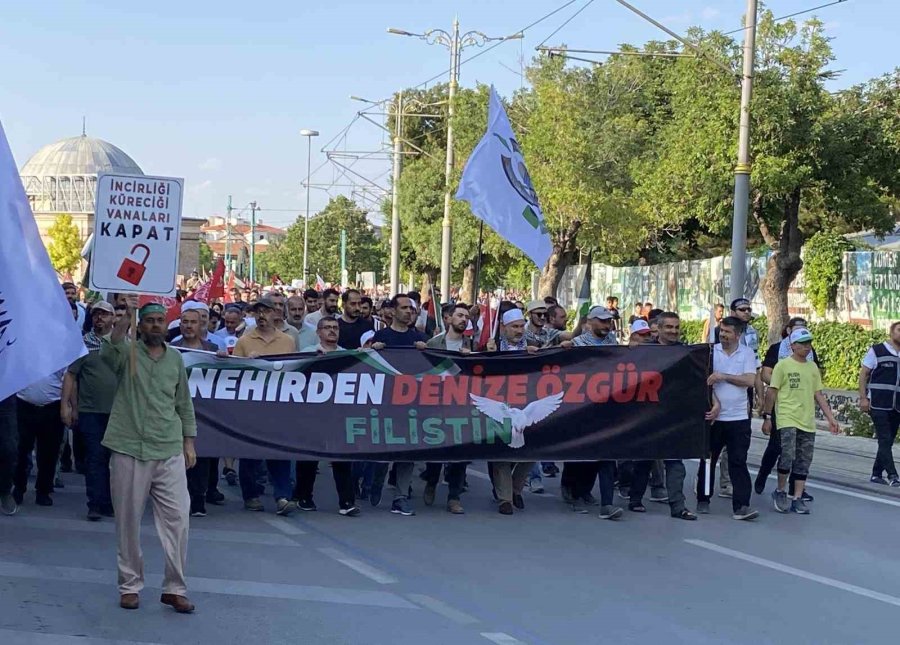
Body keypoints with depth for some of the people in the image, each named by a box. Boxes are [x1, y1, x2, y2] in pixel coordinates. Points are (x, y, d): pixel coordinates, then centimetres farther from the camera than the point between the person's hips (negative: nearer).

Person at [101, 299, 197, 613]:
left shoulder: (175, 359, 11)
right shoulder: (127, 354, 0)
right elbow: (107, 352, -25)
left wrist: (189, 442, 12)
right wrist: (125, 318, -36)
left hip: (170, 453, 2)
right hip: (129, 450, -2)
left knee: (177, 519, -3)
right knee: (128, 522, 5)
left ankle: (175, 588, 6)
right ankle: (130, 585, 17)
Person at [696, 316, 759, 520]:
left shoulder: (747, 354, 3)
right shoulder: (710, 351, 2)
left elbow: (750, 380, -9)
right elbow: (706, 381, -5)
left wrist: (723, 376, -13)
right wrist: (715, 404, -16)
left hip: (738, 418, -1)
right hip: (713, 416, 1)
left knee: (738, 462, -4)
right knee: (708, 460, 10)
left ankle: (741, 506, -7)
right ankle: (703, 500, 24)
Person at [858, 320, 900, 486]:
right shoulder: (877, 351, -2)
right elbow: (863, 374, -1)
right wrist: (863, 398, -9)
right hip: (879, 405, -5)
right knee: (885, 440, -10)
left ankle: (876, 474, 19)